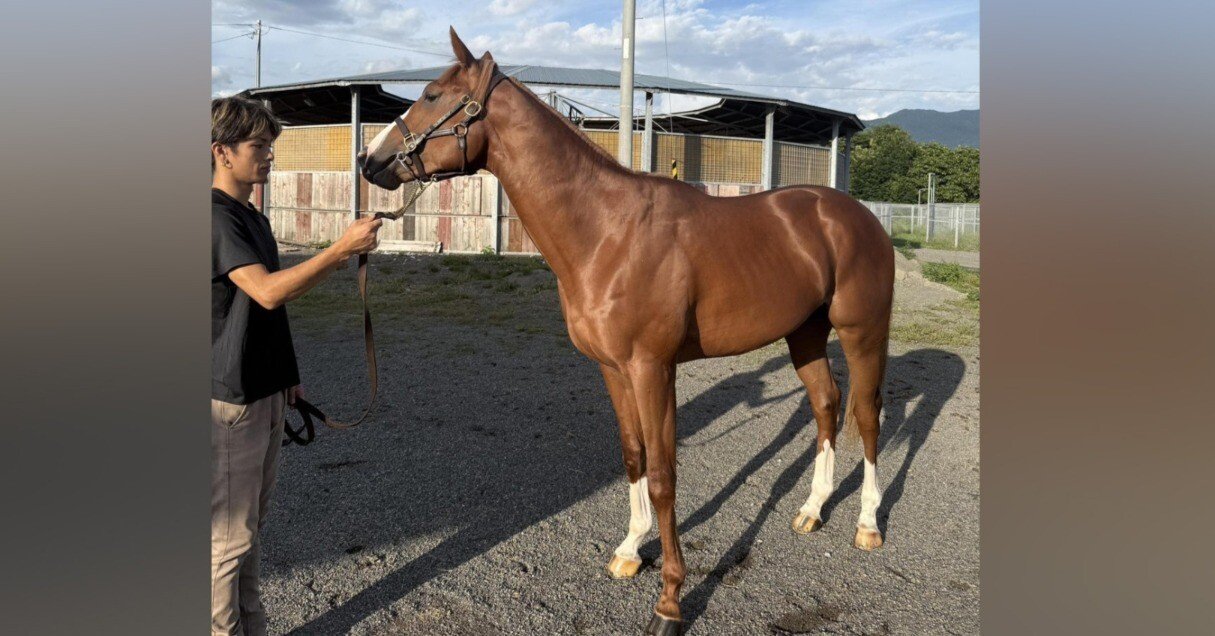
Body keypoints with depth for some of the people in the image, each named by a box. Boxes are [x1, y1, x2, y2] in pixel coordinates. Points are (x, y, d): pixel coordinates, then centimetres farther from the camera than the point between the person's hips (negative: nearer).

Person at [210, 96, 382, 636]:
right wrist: (343, 249, -32)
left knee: (250, 523, 20)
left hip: (264, 393, 9)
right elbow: (268, 291, -30)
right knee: (229, 535, 2)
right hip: (232, 399, -9)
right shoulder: (217, 215, -16)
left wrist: (286, 376, 19)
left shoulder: (253, 218, 13)